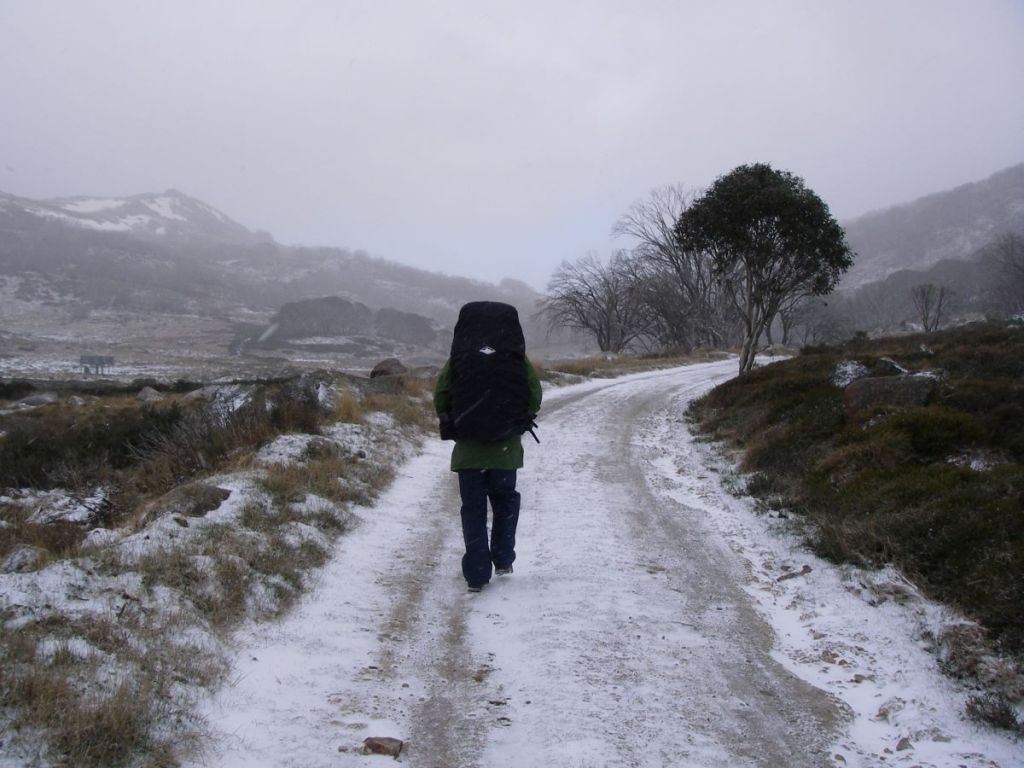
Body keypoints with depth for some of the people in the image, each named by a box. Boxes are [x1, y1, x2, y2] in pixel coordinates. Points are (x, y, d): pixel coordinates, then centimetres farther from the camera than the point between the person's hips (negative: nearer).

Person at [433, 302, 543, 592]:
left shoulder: (458, 359, -5)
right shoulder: (517, 360, -4)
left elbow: (440, 397, -5)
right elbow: (535, 396, -1)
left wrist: (451, 424, 11)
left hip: (468, 448, -1)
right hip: (506, 448, 1)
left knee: (473, 508, 6)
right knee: (505, 501, 21)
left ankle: (477, 574, 5)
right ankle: (503, 560, 24)